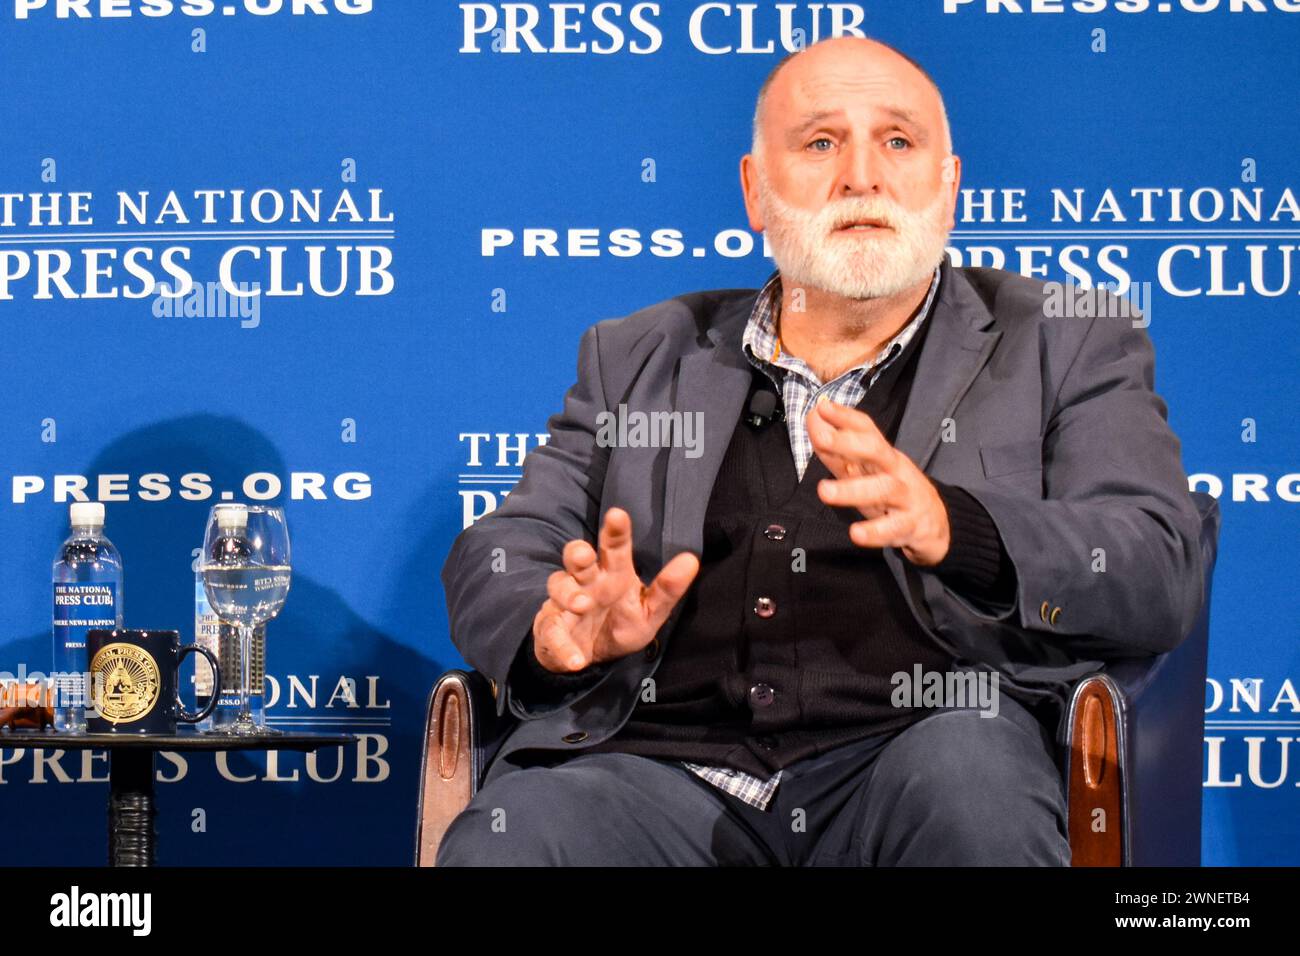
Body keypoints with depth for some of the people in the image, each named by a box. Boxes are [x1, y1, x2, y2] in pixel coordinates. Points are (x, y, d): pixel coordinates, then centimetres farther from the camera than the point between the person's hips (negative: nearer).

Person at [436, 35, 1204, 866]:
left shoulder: (1066, 347, 14)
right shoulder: (641, 358, 22)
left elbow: (1164, 571, 0)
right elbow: (500, 554, 17)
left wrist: (951, 529, -20)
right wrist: (556, 627, -9)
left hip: (911, 751, -1)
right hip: (661, 759, 2)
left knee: (966, 772, -36)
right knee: (495, 846, -29)